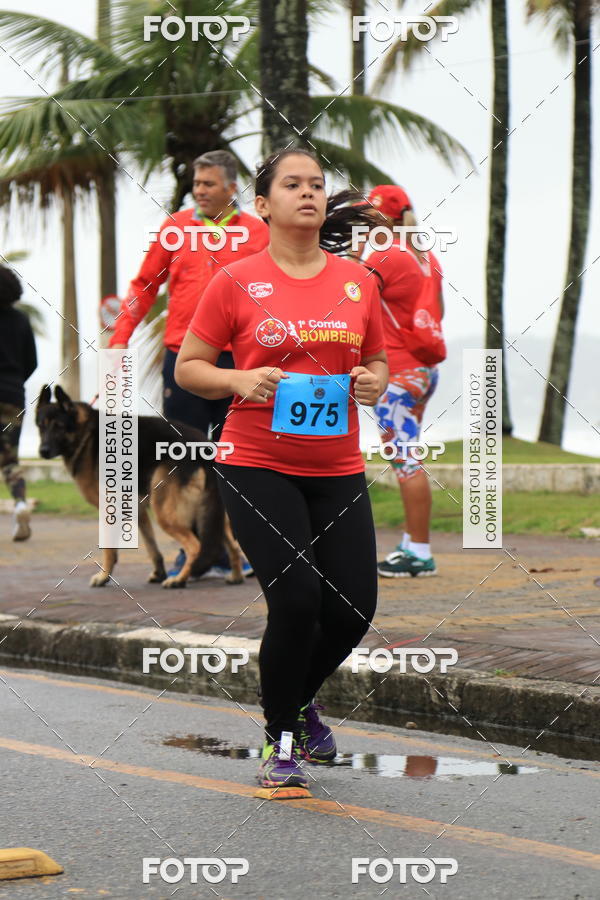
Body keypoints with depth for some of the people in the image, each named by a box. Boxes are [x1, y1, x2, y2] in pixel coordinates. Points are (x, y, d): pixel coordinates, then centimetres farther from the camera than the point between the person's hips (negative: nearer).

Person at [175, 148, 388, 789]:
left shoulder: (358, 281, 7)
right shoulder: (237, 282, -3)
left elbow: (376, 360, 21)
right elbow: (188, 368, 4)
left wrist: (375, 382, -1)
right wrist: (241, 381, -15)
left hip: (337, 470, 4)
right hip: (258, 466, -4)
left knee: (353, 608, 0)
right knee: (296, 602, -13)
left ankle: (298, 696, 33)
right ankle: (281, 737, 10)